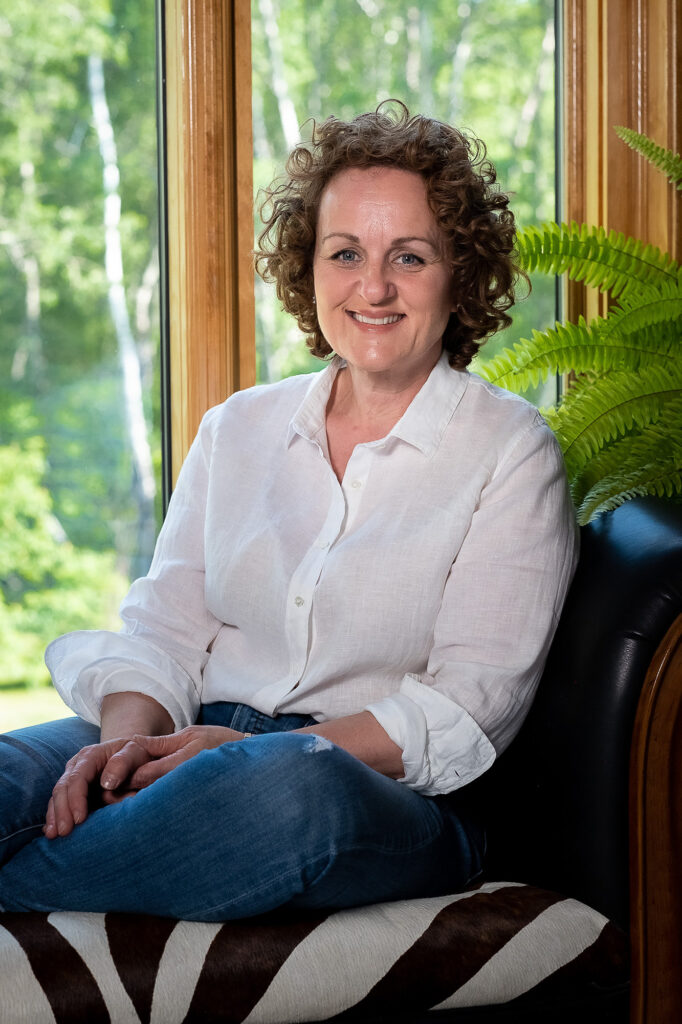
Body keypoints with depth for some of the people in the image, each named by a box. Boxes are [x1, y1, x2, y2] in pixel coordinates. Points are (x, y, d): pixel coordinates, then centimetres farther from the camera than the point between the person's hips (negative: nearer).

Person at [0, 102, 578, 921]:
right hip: (200, 749, 4)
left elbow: (470, 706, -5)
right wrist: (128, 735, -13)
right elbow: (164, 626, 11)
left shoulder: (508, 452, 4)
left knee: (293, 785, -40)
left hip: (394, 793, -3)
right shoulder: (238, 430, 18)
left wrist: (255, 750, -17)